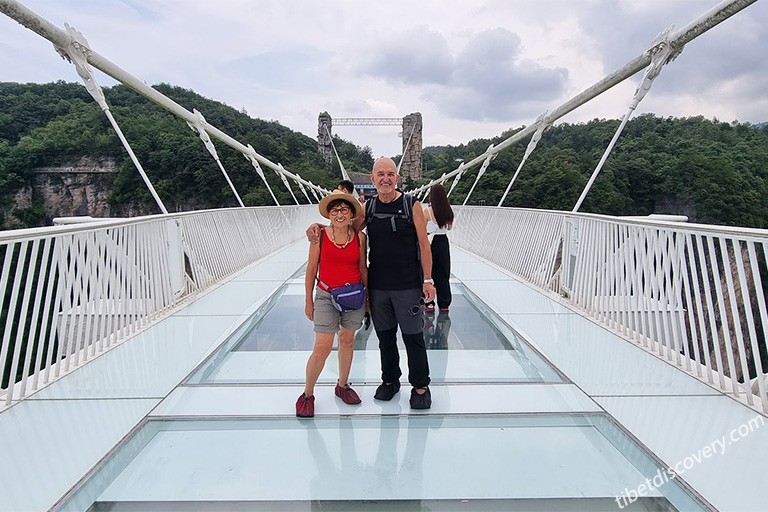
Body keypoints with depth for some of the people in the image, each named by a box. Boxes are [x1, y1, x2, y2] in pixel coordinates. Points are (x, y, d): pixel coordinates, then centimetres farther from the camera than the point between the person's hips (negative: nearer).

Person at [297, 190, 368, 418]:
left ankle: (342, 385, 35)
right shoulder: (319, 235, -7)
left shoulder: (360, 237, -2)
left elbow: (363, 269, 7)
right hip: (326, 296, -2)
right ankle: (307, 394, 15)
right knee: (322, 347, -5)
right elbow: (311, 270, -1)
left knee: (347, 341, 15)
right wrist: (308, 301, 2)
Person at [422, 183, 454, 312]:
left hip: (431, 243, -3)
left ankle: (429, 303, 11)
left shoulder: (427, 211, -14)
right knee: (443, 273, 13)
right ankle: (444, 304, 20)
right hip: (443, 242, 4)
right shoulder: (448, 210, -3)